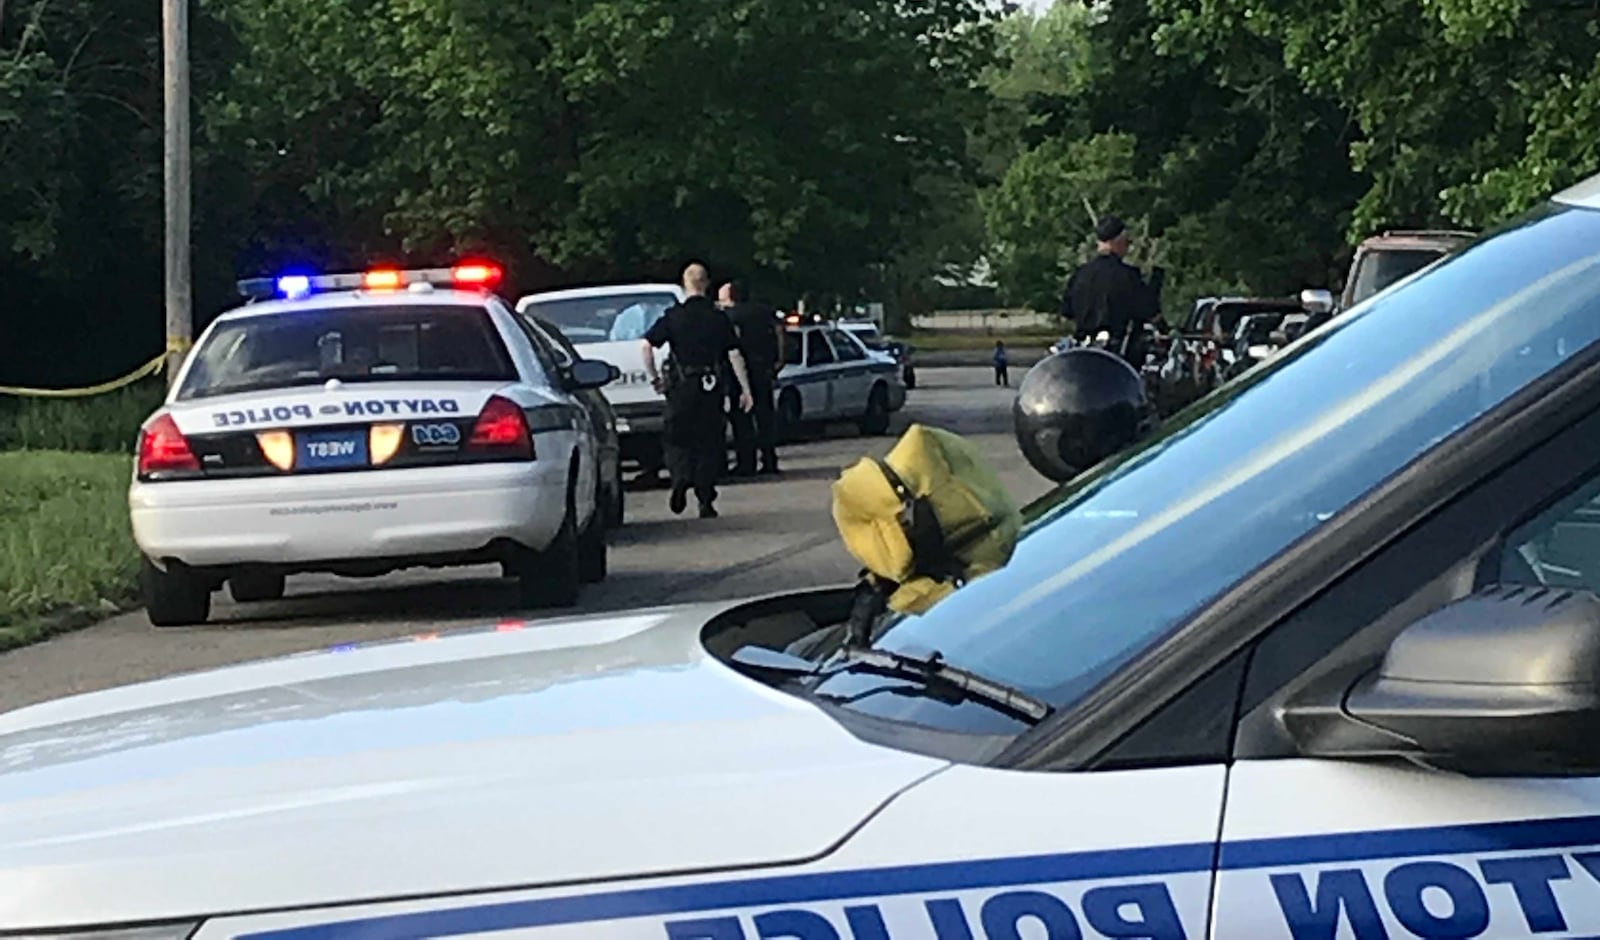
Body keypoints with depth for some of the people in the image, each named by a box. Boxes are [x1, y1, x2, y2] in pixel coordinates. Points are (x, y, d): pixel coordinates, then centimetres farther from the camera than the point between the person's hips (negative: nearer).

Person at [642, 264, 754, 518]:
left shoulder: (673, 316, -2)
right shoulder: (718, 318, 1)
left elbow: (646, 345, -11)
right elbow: (734, 355, -1)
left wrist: (654, 377, 0)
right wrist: (746, 390, 2)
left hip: (681, 388, -1)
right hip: (711, 388, 1)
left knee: (677, 439, 9)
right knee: (709, 442, 7)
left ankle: (681, 477, -19)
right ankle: (706, 502, 6)